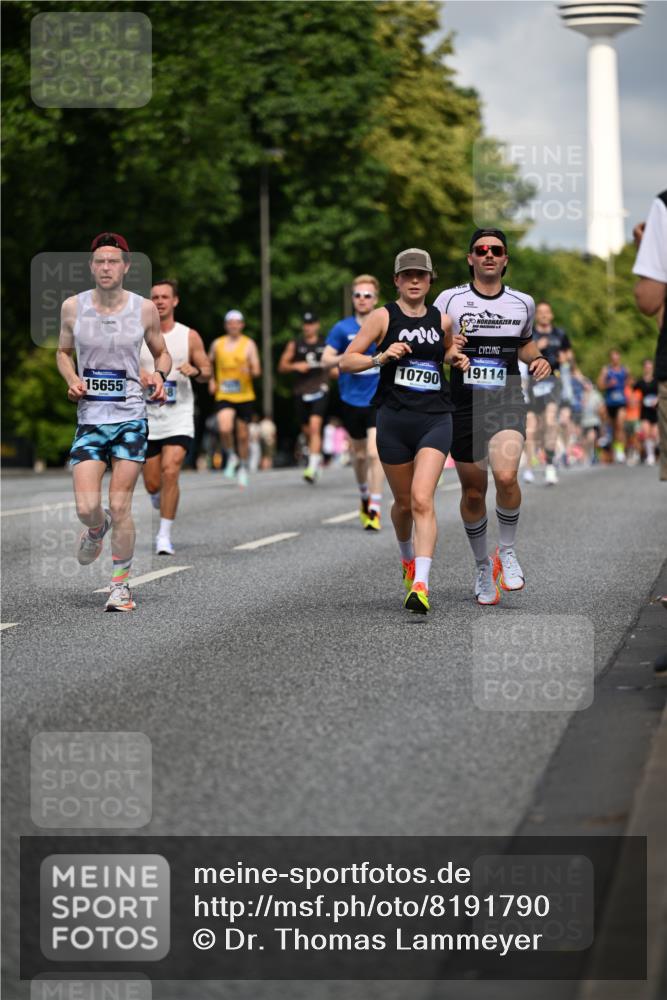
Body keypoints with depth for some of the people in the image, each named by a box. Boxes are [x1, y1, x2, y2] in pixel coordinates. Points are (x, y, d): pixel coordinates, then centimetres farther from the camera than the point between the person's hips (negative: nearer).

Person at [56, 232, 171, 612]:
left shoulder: (144, 309, -1)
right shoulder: (73, 307, 1)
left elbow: (162, 353, 14)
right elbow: (63, 352, 16)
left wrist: (159, 375, -8)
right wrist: (72, 380, -4)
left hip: (131, 417, -1)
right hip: (89, 419, 1)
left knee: (120, 507, -4)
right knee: (86, 507, -8)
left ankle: (121, 585, 10)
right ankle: (97, 529, 30)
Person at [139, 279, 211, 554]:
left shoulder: (189, 336, 3)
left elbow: (207, 372, 8)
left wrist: (196, 371, -14)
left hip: (179, 417, -2)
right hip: (147, 418, 2)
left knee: (170, 472, -20)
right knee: (152, 484, 5)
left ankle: (165, 536, -13)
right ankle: (161, 507, 42)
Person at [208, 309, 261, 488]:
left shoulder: (249, 344, 2)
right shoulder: (217, 344, 7)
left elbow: (257, 370, -4)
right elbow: (208, 364, 23)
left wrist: (251, 371, -26)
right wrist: (211, 380, 8)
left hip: (244, 396, 0)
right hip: (223, 396, 0)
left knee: (242, 435, 6)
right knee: (225, 429, -22)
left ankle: (243, 467, 27)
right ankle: (231, 457, 5)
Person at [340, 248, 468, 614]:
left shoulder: (441, 321, 9)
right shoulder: (383, 317, 0)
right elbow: (346, 361, -3)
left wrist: (456, 357, 10)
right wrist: (380, 357, -20)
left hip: (435, 419, 0)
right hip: (394, 419, 0)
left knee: (422, 500, -16)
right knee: (403, 502, 12)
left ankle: (420, 585, -24)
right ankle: (408, 558, 44)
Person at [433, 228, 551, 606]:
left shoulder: (523, 303, 8)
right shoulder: (450, 299, 1)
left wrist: (540, 358, 5)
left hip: (507, 403, 0)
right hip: (464, 405, 0)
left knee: (506, 475, -24)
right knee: (473, 492, 6)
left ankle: (507, 552, -1)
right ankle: (483, 566, 27)